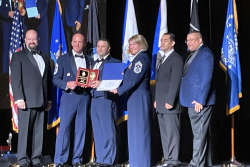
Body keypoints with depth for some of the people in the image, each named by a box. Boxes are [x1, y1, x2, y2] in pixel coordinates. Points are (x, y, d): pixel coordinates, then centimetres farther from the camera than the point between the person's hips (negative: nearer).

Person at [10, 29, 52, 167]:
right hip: (26, 100, -4)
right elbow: (15, 79, -5)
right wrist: (19, 98, -14)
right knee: (24, 131, 0)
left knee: (38, 132, 6)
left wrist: (49, 99, 11)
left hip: (41, 101, 4)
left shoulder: (45, 57, 18)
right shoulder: (18, 56, 4)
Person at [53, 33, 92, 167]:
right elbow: (56, 79, 0)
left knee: (81, 129, 5)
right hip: (69, 97, -3)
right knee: (64, 128, -5)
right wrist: (67, 84, -17)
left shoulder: (89, 60, 14)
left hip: (84, 98, 3)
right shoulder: (63, 59, 5)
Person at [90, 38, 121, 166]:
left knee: (107, 131, -5)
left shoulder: (115, 62, -1)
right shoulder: (95, 63, 22)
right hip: (94, 99, 7)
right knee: (97, 132, 9)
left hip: (107, 99, -7)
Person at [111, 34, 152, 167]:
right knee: (135, 130, 14)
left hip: (139, 98, -10)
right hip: (135, 98, 10)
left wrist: (119, 90, -15)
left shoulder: (142, 58, -13)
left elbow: (133, 80, -21)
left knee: (139, 130, -4)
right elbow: (129, 78, 16)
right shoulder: (137, 58, 18)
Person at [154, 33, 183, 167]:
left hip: (169, 104, -9)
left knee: (172, 133, -3)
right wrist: (156, 99, 14)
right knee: (164, 133, 11)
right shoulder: (162, 59, 19)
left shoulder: (176, 58, -8)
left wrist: (170, 101, -19)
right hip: (160, 104, 9)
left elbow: (175, 81, -16)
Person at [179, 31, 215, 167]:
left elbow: (206, 79, -18)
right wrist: (191, 100, 14)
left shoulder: (205, 54, -10)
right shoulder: (193, 55, 18)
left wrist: (200, 100, -22)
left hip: (200, 101, -10)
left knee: (199, 133, -6)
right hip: (192, 101, 10)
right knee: (201, 133, 15)